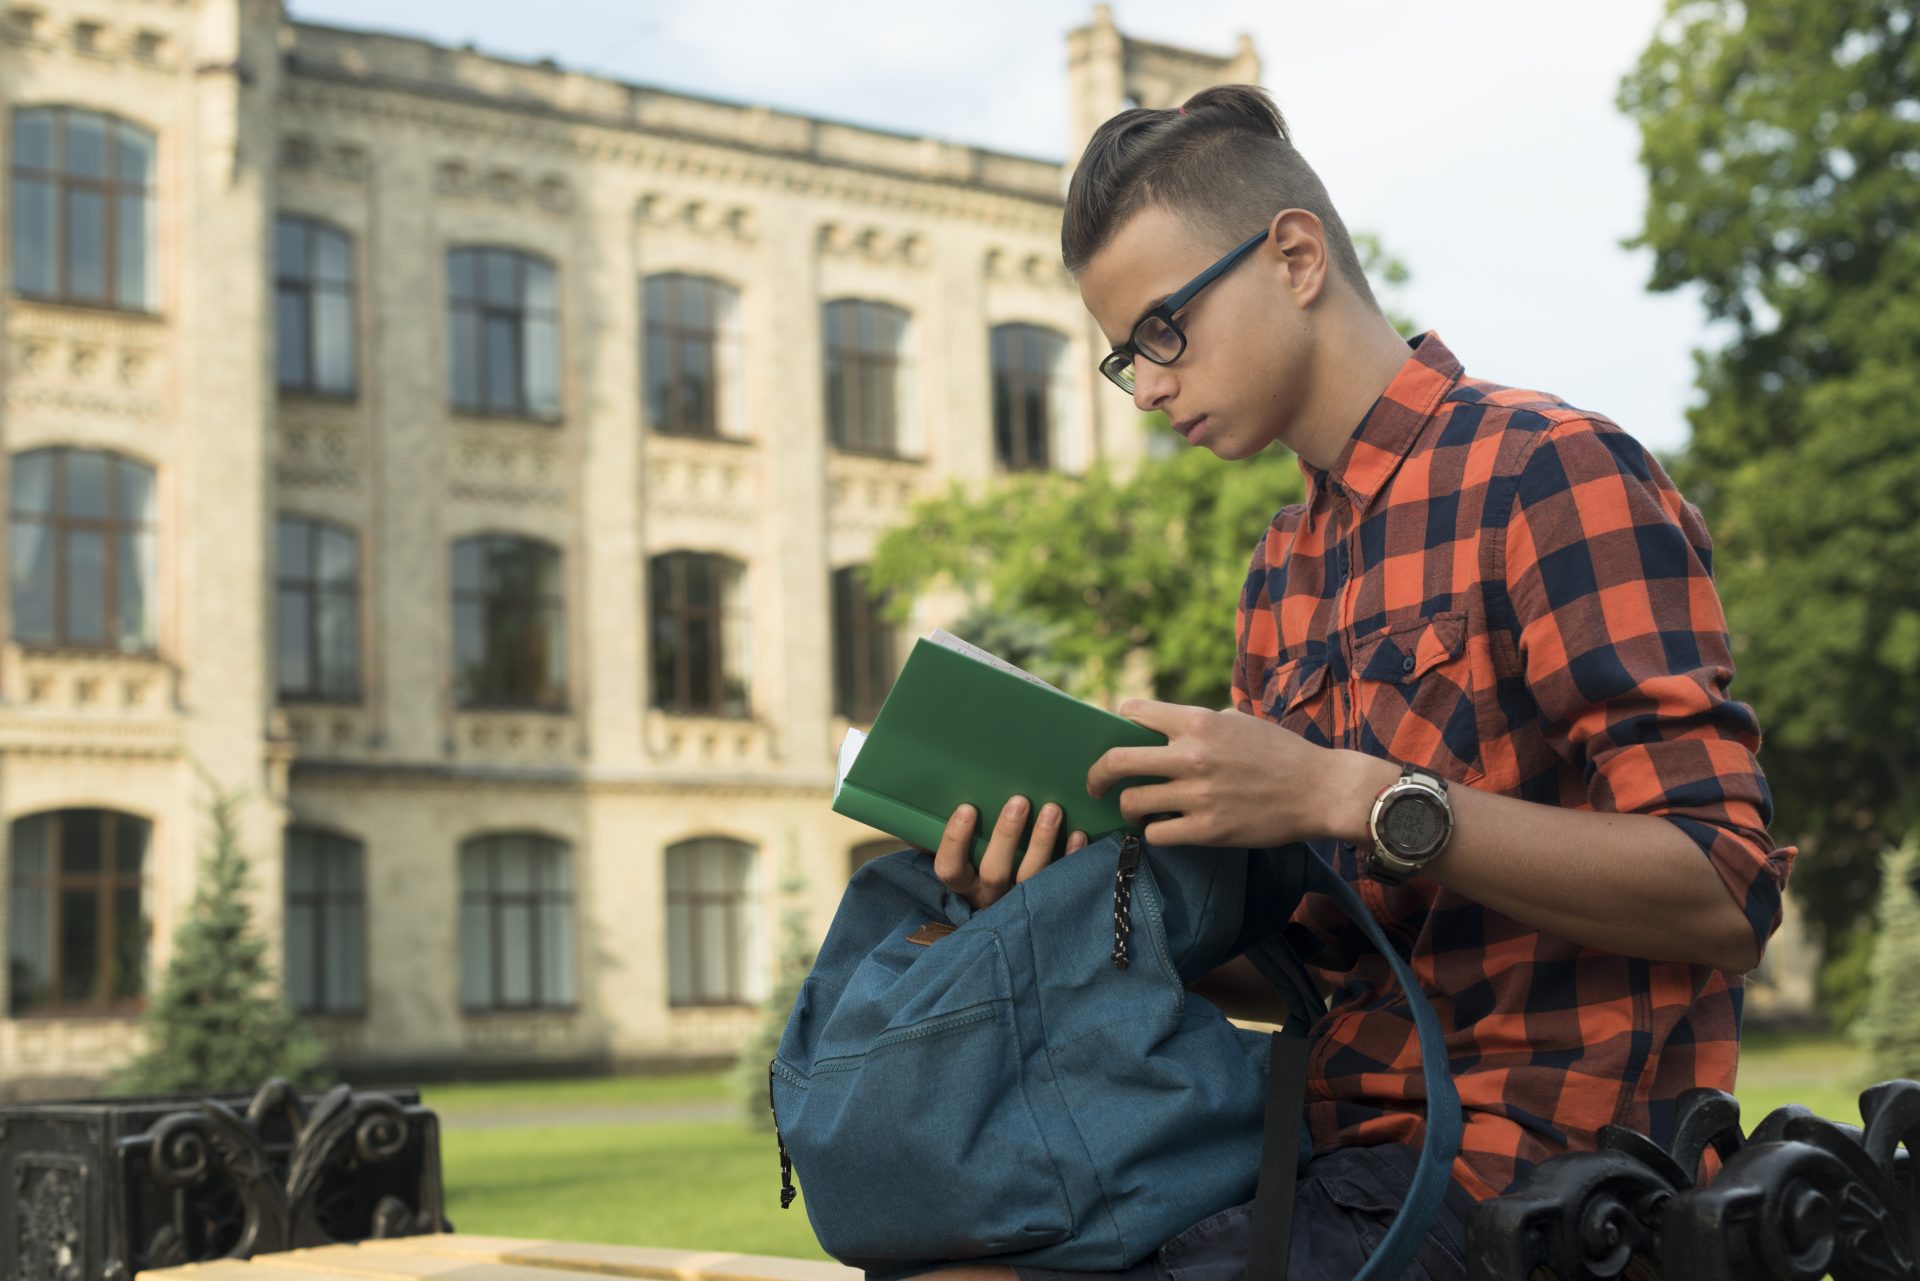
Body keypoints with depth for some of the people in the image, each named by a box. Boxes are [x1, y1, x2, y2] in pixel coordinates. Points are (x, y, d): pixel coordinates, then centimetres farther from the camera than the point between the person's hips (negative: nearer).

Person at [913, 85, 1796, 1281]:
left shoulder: (1551, 469, -9)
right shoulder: (1281, 577, 16)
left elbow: (1724, 893, -17)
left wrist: (1348, 796, -24)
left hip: (1520, 1184, -7)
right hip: (1342, 1161, 8)